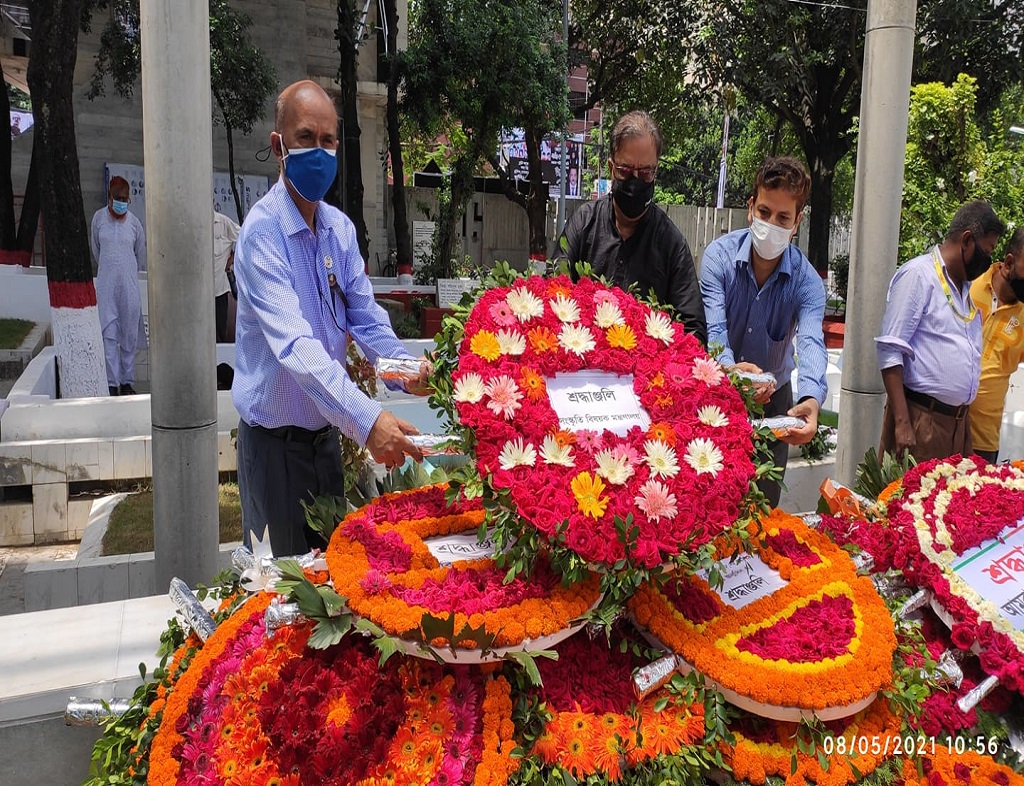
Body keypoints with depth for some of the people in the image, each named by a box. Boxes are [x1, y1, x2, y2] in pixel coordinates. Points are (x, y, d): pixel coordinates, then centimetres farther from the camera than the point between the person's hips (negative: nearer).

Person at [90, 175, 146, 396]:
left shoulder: (134, 223, 1)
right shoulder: (99, 218, 2)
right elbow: (95, 250, 13)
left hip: (129, 284, 0)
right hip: (106, 283, 0)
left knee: (130, 335, 3)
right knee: (109, 334, -3)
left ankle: (127, 382, 13)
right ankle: (112, 384, 0)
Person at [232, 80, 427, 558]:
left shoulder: (341, 228, 3)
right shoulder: (262, 232, -20)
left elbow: (364, 315, 2)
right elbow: (293, 343, -32)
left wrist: (403, 366, -19)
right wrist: (366, 419, -42)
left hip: (328, 430, 7)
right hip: (275, 439, -6)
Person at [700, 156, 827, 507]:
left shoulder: (806, 280, -15)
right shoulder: (720, 255, -17)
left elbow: (811, 343, -30)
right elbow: (713, 329, -27)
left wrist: (811, 400, -52)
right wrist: (730, 368, -51)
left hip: (774, 398, 1)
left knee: (764, 501, 9)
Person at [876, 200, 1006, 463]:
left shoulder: (966, 287, 20)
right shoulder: (918, 274, -7)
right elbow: (890, 350, -14)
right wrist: (902, 422, -20)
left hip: (958, 421, 8)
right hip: (920, 418, -8)